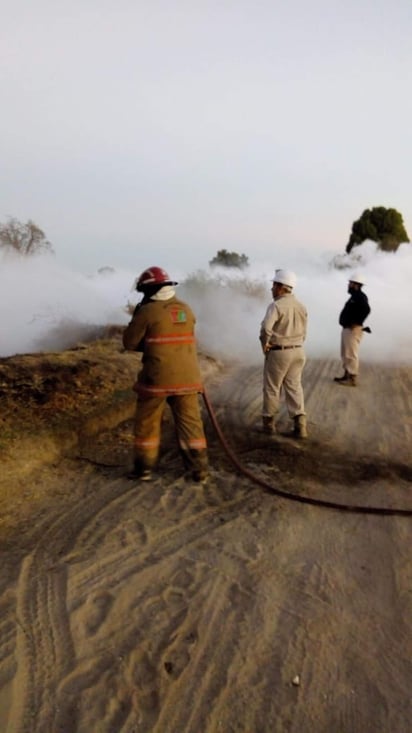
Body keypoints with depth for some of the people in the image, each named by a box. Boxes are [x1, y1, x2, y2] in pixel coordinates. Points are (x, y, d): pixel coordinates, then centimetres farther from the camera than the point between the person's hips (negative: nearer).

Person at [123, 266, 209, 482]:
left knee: (147, 424, 11)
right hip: (186, 378, 4)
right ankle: (199, 468, 11)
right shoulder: (186, 310, 6)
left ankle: (144, 468, 18)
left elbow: (129, 343, -4)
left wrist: (136, 317, 10)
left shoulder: (148, 311, -10)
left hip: (157, 379, -4)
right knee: (190, 422, 9)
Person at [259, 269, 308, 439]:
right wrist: (295, 344, 14)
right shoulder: (301, 307, 9)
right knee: (294, 387, 10)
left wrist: (264, 343, -13)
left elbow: (266, 327, -28)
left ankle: (268, 422, 20)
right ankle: (300, 424, 2)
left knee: (272, 388, 8)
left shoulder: (276, 305, -16)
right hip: (297, 351, 6)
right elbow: (303, 332, 12)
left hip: (278, 352, -6)